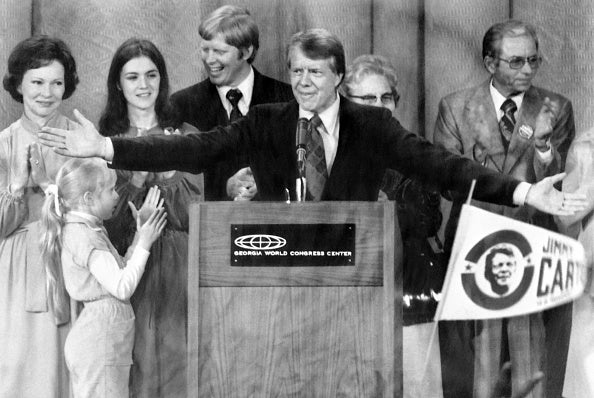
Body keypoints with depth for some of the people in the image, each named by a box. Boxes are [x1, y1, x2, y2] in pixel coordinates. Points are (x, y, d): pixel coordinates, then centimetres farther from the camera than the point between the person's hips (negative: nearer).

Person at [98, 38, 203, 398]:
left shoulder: (185, 136, 5)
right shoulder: (104, 140, 4)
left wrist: (166, 168, -13)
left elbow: (193, 215, -1)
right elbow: (105, 221, -1)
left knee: (176, 361, -1)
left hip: (177, 266, 0)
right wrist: (137, 178, -14)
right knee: (132, 366, 0)